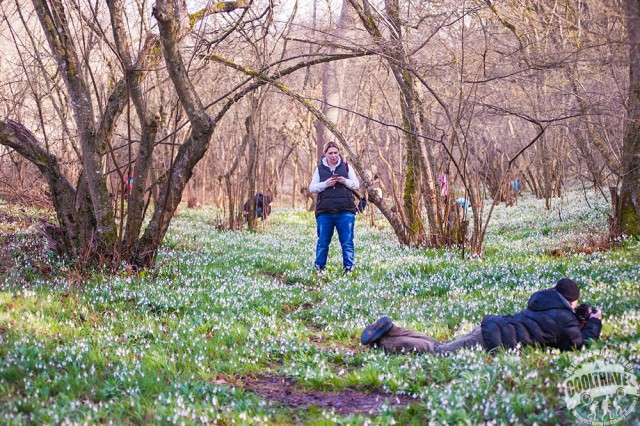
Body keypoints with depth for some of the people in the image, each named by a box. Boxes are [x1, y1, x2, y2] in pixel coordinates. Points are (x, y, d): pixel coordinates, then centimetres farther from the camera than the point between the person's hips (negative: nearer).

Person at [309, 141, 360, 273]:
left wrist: (345, 181, -11)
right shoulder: (320, 169, 8)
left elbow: (356, 184, 9)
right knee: (323, 242, 6)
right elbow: (312, 188, 5)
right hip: (325, 212, 0)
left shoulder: (346, 167, 9)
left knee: (347, 242, -1)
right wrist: (325, 184, -12)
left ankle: (348, 267, 6)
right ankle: (319, 267, 16)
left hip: (345, 212, 0)